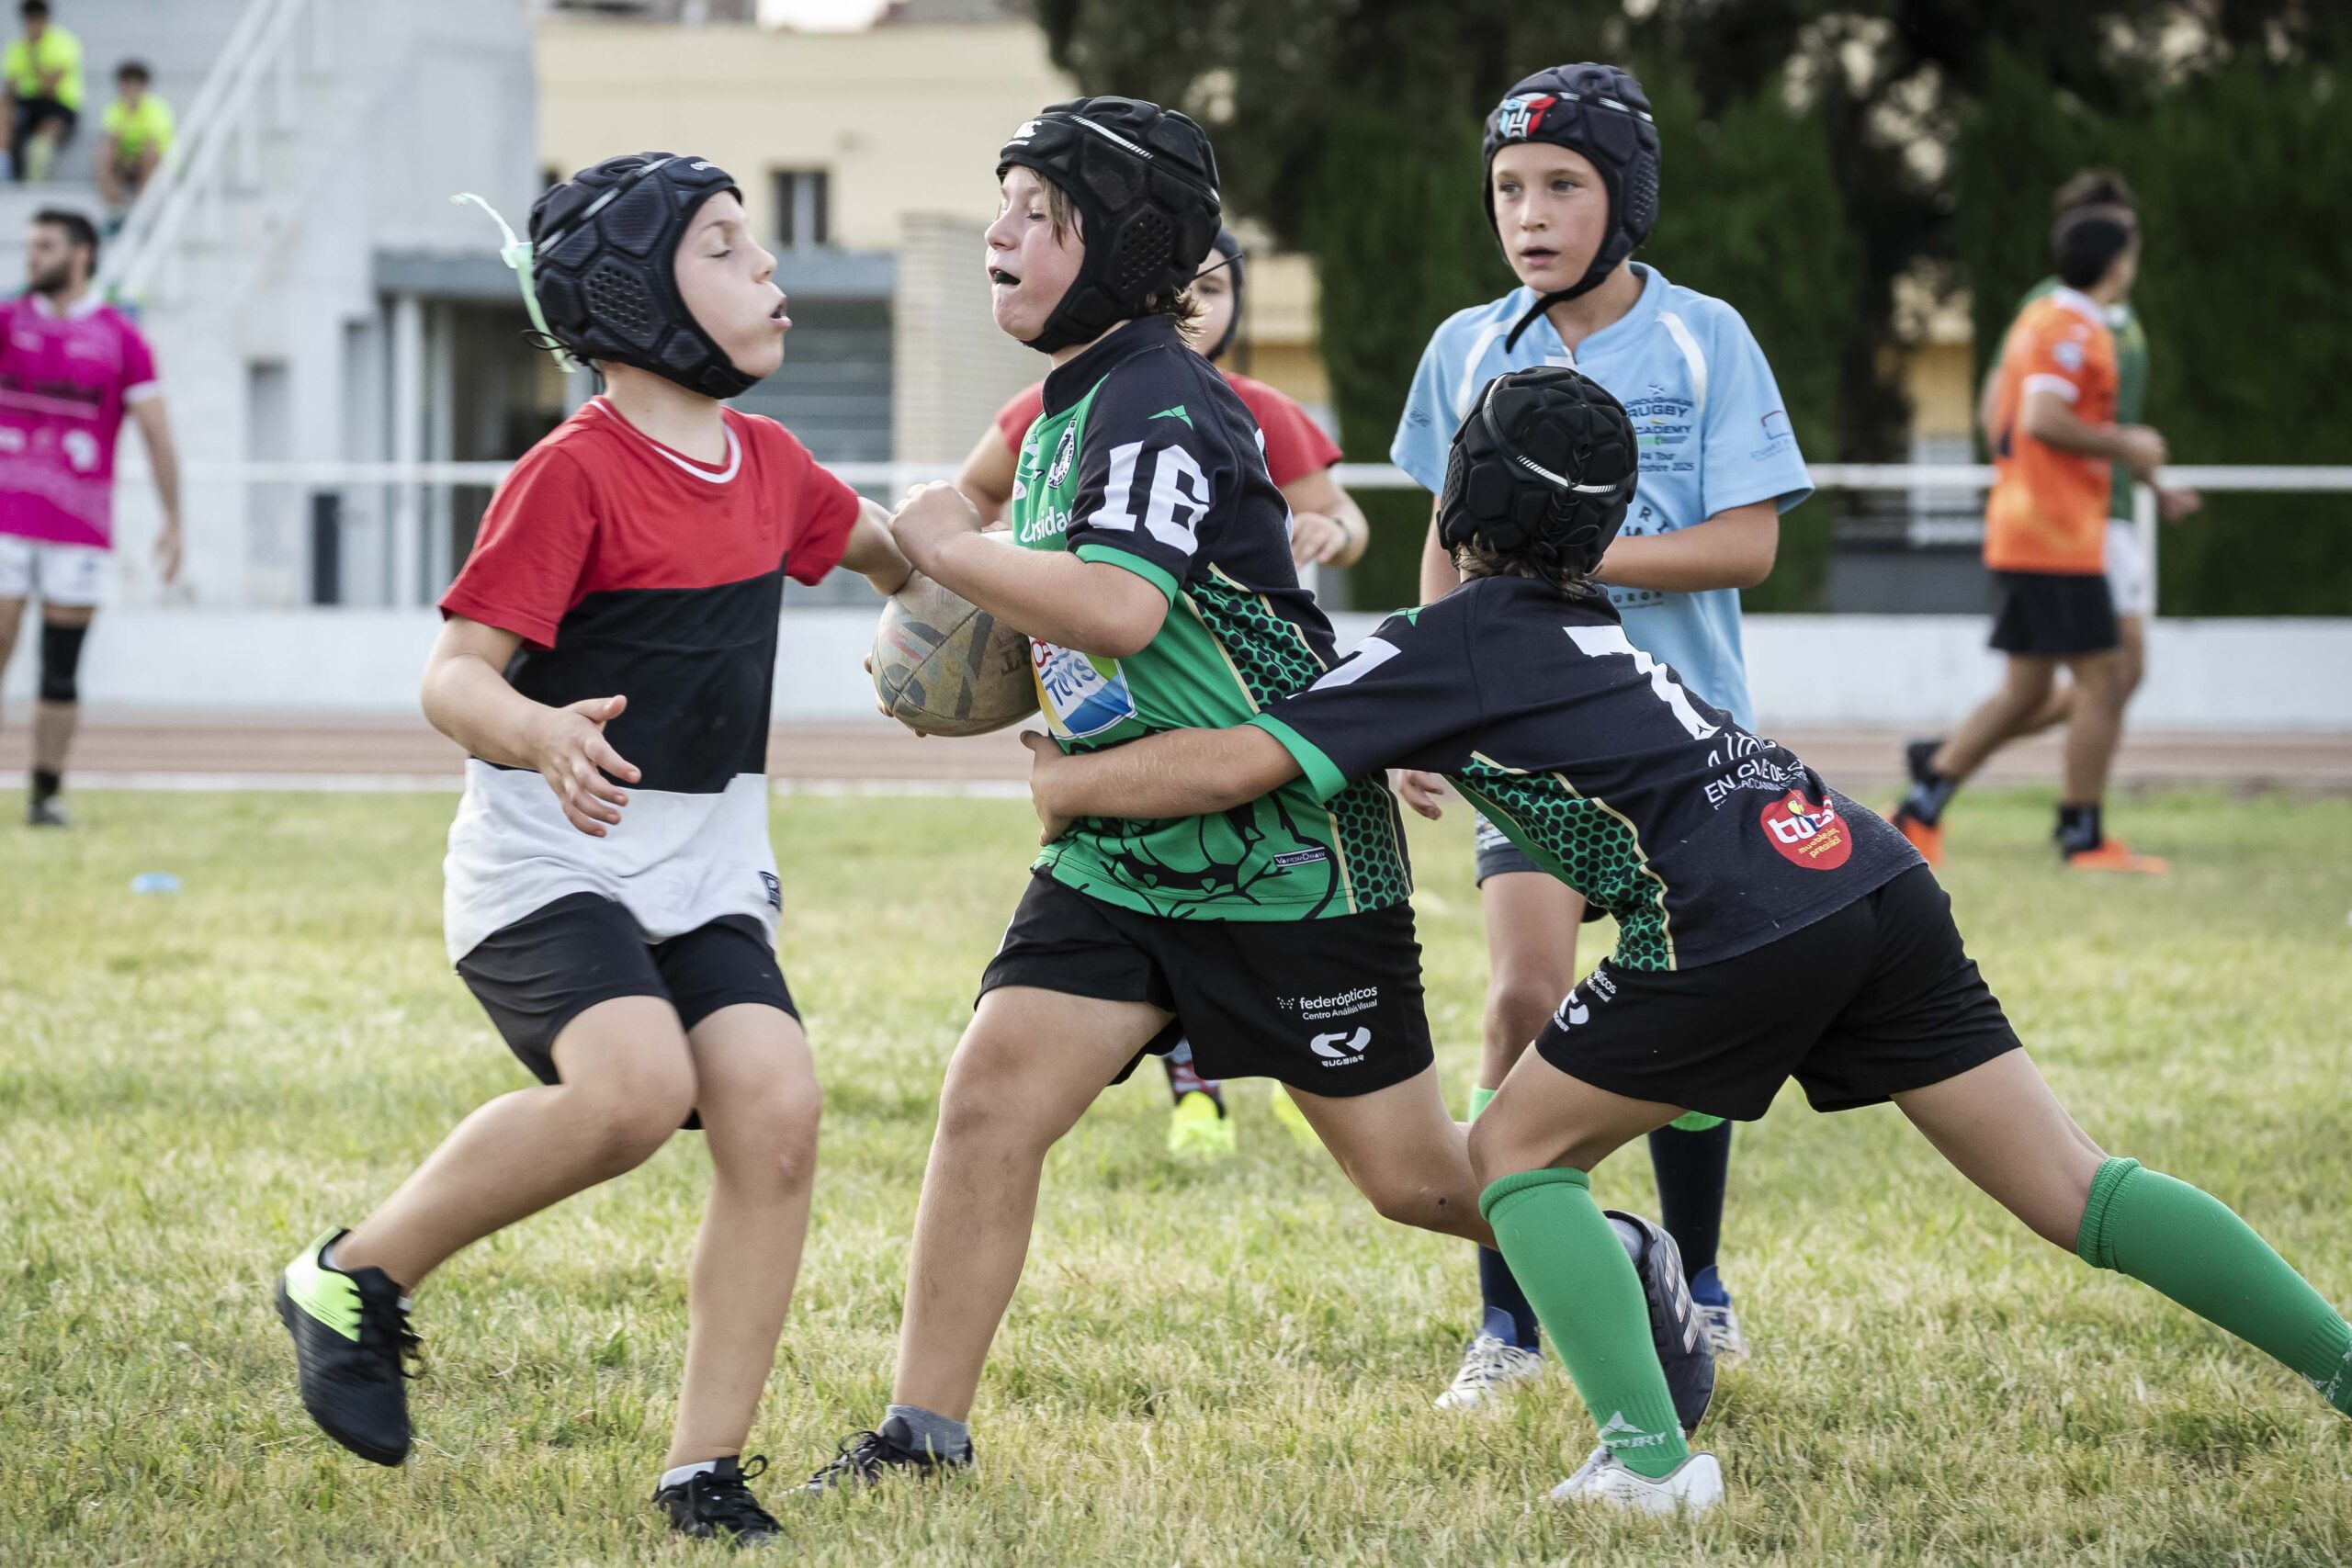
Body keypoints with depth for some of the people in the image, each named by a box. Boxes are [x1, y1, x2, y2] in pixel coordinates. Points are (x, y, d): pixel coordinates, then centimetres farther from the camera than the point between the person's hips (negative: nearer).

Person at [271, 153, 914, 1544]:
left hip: (708, 877, 7)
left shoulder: (768, 463, 9)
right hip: (550, 861, -7)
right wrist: (538, 735, -39)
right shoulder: (574, 474, -14)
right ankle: (357, 1281, -8)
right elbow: (455, 674, -20)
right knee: (637, 1083, -30)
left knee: (777, 1112, -14)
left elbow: (881, 546, 32)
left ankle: (706, 1471, -5)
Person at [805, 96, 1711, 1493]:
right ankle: (923, 1433, -3)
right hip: (1121, 853, 8)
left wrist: (947, 546, -22)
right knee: (988, 1101, -9)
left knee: (1414, 1177, 4)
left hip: (1292, 856, -8)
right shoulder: (1062, 410, 10)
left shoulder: (1159, 402, -20)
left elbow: (1119, 607, -35)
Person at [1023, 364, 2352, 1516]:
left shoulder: (1451, 648, 5)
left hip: (1739, 934, -7)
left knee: (1518, 1154, 10)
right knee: (2075, 1193, 8)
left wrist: (1067, 784, 10)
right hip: (1880, 885, 7)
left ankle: (1649, 1453, -4)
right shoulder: (1593, 625, 27)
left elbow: (1241, 765, -2)